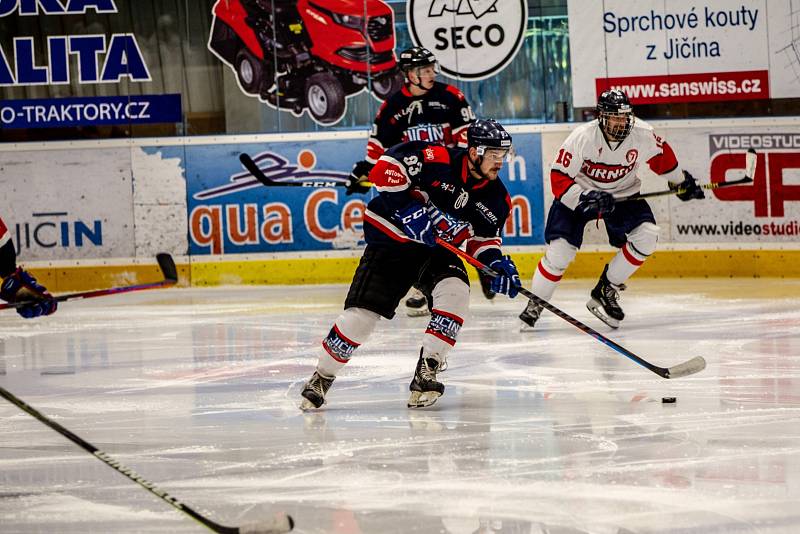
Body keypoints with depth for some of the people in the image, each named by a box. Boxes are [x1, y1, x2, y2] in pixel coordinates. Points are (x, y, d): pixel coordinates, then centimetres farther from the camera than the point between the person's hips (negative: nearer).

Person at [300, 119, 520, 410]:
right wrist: (408, 207, -30)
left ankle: (427, 372, -19)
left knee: (455, 291, -26)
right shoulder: (438, 159, -22)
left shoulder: (496, 198, -3)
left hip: (436, 252, 5)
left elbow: (484, 237, 11)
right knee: (360, 315, -10)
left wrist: (495, 262, -9)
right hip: (391, 241, -5)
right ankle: (322, 377, 12)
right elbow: (387, 165, -24)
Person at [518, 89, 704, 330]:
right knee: (560, 250, -16)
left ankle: (606, 291, -5)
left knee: (646, 236, -19)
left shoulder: (642, 134, -18)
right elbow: (559, 179, -25)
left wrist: (681, 182, 17)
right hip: (578, 192, -3)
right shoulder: (582, 137, -27)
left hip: (623, 194, 3)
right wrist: (585, 200, -37)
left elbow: (662, 155, 5)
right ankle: (534, 306, 4)